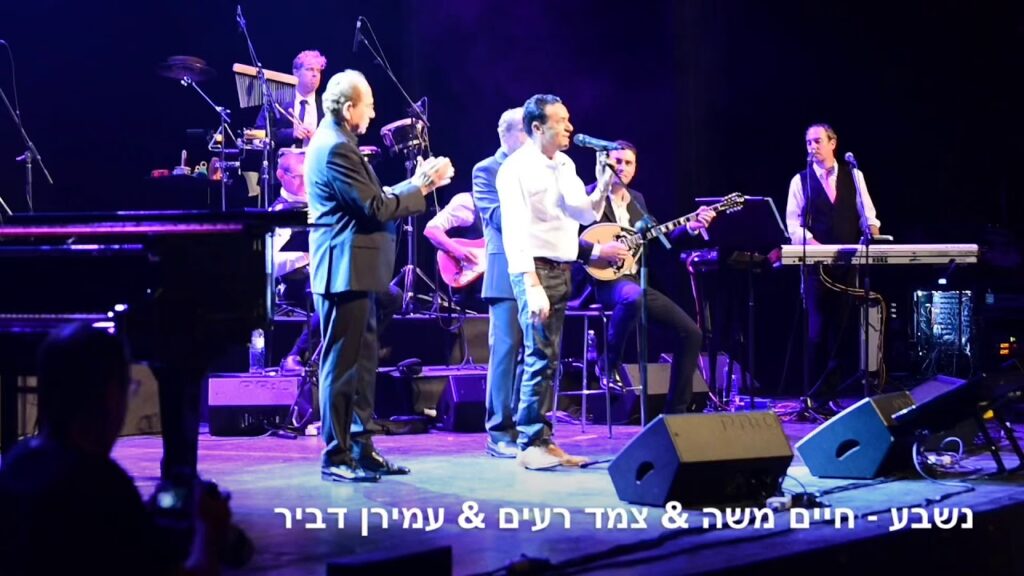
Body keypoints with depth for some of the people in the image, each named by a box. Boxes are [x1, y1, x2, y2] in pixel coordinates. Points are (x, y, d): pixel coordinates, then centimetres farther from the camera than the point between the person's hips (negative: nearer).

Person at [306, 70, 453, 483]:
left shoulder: (337, 143, 17)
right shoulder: (335, 148, -16)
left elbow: (372, 201, 16)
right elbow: (375, 208, -19)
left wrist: (418, 183, 8)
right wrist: (420, 187, -8)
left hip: (355, 271, 11)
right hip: (346, 271, -11)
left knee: (362, 363, 14)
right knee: (342, 366, -5)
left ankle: (360, 449, 19)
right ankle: (336, 458, -1)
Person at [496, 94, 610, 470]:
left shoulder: (565, 165, 14)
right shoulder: (517, 168, -10)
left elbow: (586, 215, 11)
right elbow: (516, 231, -16)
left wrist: (601, 188, -9)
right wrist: (533, 285, -24)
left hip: (562, 269, 8)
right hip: (535, 269, -8)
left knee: (548, 358, 9)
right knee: (541, 356, -12)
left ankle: (543, 440, 12)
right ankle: (530, 444, -8)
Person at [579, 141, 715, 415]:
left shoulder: (637, 199, 17)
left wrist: (690, 227, 6)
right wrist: (598, 250, -25)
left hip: (635, 280, 8)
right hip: (603, 280, -8)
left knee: (690, 332, 0)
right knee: (633, 296, -43)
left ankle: (675, 409, 7)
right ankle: (609, 365, -21)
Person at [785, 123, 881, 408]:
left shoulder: (853, 175, 10)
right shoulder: (801, 180, 5)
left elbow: (867, 213, 7)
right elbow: (793, 221, -1)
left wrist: (873, 237, -12)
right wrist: (810, 242, -17)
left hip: (850, 260, 2)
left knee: (844, 325, 1)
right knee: (818, 327, -1)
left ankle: (830, 389, 6)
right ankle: (818, 391, 4)